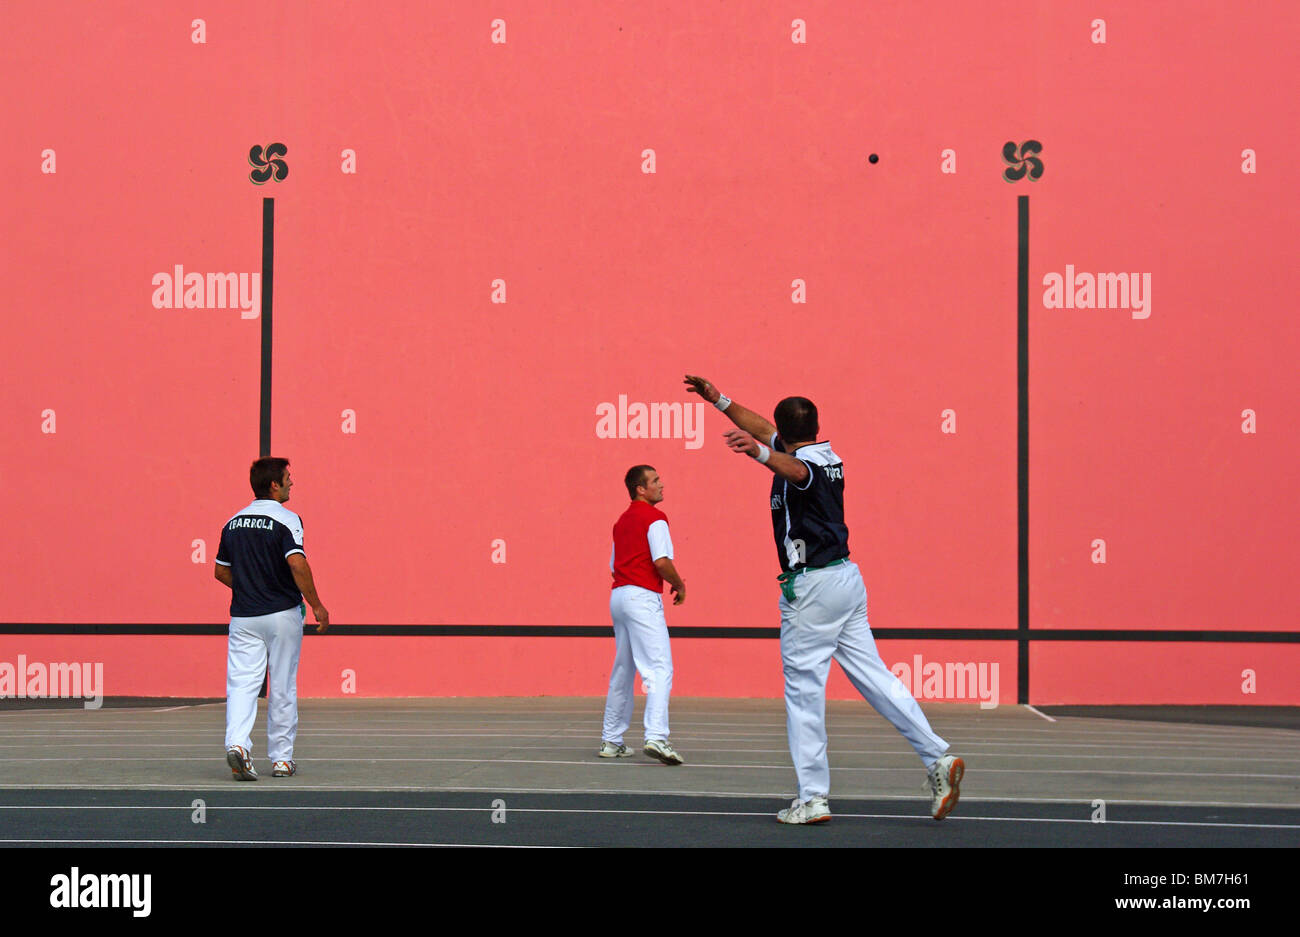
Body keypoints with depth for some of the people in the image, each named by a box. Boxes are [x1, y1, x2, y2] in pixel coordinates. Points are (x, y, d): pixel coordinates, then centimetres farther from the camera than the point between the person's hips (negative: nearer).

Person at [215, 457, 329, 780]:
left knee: (242, 684, -1)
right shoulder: (285, 519, -10)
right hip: (282, 614, -4)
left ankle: (237, 743, -23)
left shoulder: (233, 522, 9)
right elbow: (297, 564, -22)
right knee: (282, 687, 7)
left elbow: (221, 571, 15)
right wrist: (316, 605, -16)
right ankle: (281, 758, 13)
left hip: (243, 616, 4)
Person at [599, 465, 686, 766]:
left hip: (618, 595, 9)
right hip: (643, 597, -9)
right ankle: (656, 737, -27)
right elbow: (661, 561, -17)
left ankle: (611, 740, 19)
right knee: (659, 668, -14)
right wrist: (679, 586, 0)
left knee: (622, 672, 16)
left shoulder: (621, 521, 20)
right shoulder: (654, 518, -6)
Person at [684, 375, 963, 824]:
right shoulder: (829, 457, 15)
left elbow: (793, 468, -41)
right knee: (872, 675, 9)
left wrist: (759, 452, -60)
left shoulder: (804, 463, -13)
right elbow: (765, 429, 27)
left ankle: (813, 798, -2)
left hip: (812, 585, -9)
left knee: (804, 689, -3)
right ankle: (938, 759, 3)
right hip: (848, 577, 9)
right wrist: (719, 400, 29)